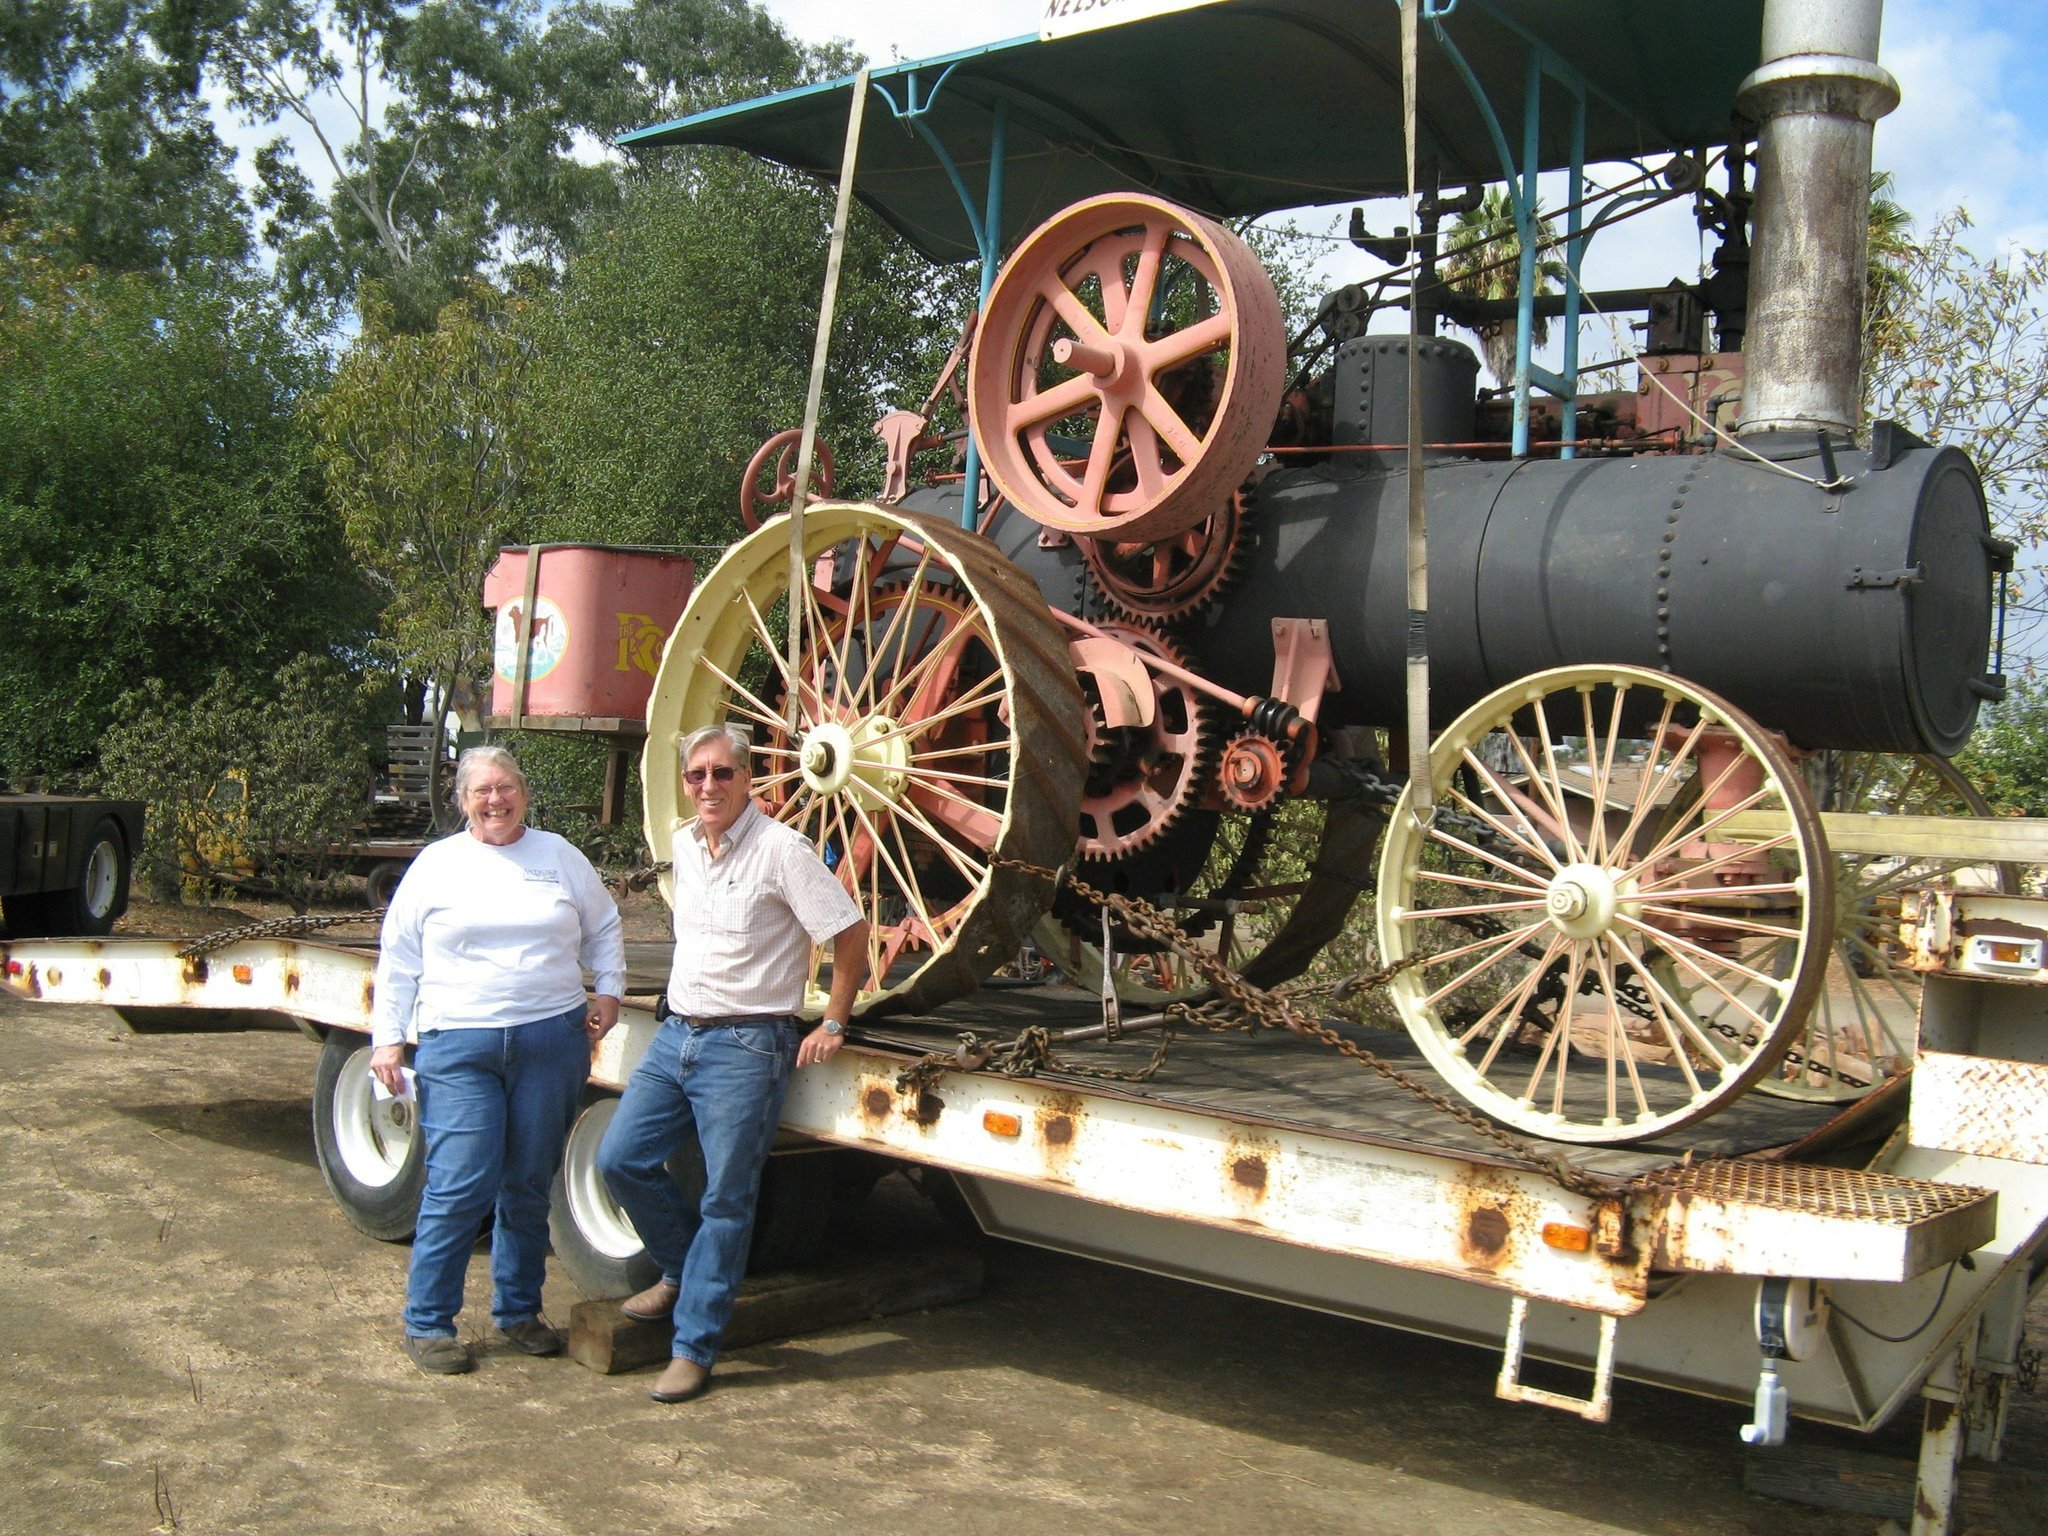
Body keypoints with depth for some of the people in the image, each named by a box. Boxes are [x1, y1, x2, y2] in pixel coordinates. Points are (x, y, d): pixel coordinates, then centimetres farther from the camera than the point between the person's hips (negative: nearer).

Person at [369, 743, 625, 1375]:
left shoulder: (559, 856, 10)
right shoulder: (436, 865, 6)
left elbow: (604, 928, 21)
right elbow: (398, 960, 7)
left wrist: (608, 990, 8)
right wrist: (387, 1038, 1)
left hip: (553, 1040, 2)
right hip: (459, 1048, -2)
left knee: (530, 1185, 9)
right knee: (460, 1185, -7)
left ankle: (519, 1310, 24)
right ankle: (426, 1323, 7)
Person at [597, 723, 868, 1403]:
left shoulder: (781, 850, -14)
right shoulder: (683, 845, 9)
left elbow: (850, 933, -12)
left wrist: (833, 1024, -7)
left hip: (746, 1046, -7)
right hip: (676, 1034, 7)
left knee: (725, 1202, -1)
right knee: (620, 1159, 4)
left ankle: (693, 1349, 9)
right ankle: (683, 1271, 27)